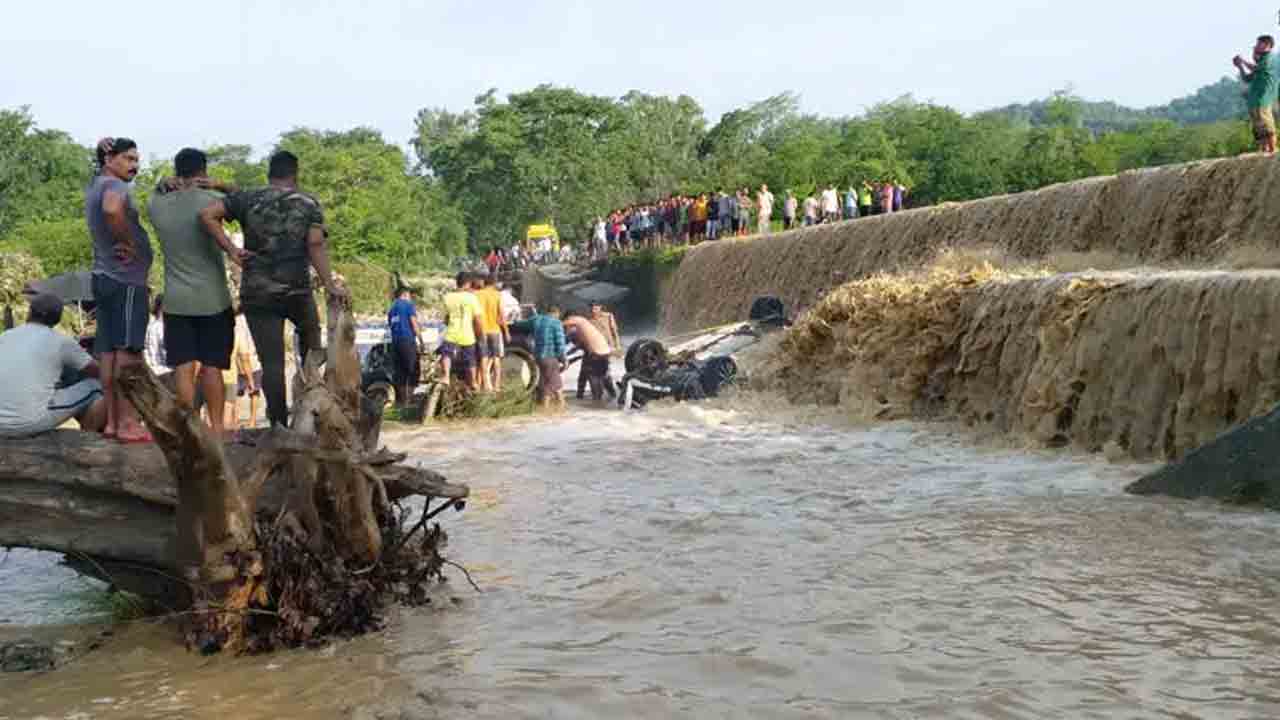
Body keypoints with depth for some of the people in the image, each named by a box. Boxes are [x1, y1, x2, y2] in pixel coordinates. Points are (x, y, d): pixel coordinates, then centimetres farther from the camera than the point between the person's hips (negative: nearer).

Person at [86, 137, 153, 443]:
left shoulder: (95, 185, 15)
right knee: (128, 352, -8)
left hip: (105, 278, 10)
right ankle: (127, 423, -9)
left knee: (109, 351, 9)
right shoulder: (114, 186, -15)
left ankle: (112, 420, 12)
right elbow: (112, 210, -37)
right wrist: (128, 242, -21)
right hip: (125, 280, -10)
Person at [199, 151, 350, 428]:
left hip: (257, 294, 0)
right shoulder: (309, 204, 3)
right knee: (310, 333, 29)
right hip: (297, 291, 0)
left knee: (271, 361, 2)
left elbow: (207, 214, -8)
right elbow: (316, 246, -9)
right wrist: (330, 286, -11)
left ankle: (280, 424, 5)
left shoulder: (247, 199, 5)